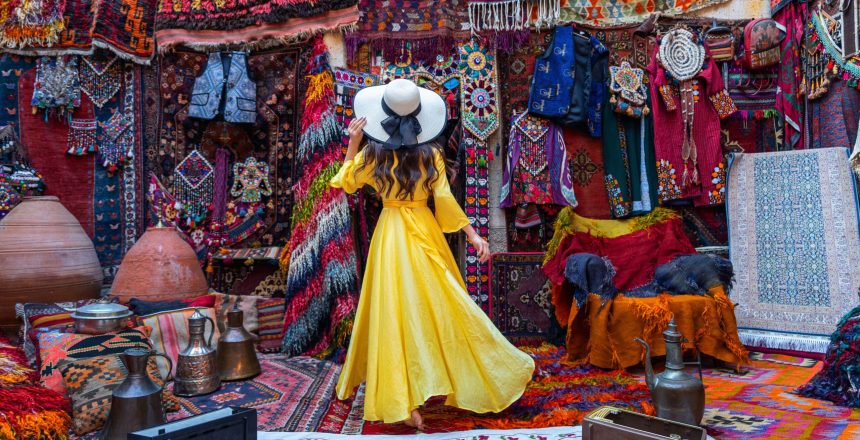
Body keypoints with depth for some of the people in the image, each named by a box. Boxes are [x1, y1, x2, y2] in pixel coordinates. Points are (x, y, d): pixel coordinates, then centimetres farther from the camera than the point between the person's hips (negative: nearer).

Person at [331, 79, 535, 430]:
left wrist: (353, 143, 8)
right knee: (441, 307, 13)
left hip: (390, 234, 0)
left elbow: (346, 182, 10)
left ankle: (407, 403, 2)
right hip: (424, 232, 1)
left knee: (396, 313, 2)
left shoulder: (372, 153, -6)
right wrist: (472, 234, -3)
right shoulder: (430, 154, -6)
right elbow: (445, 200, -8)